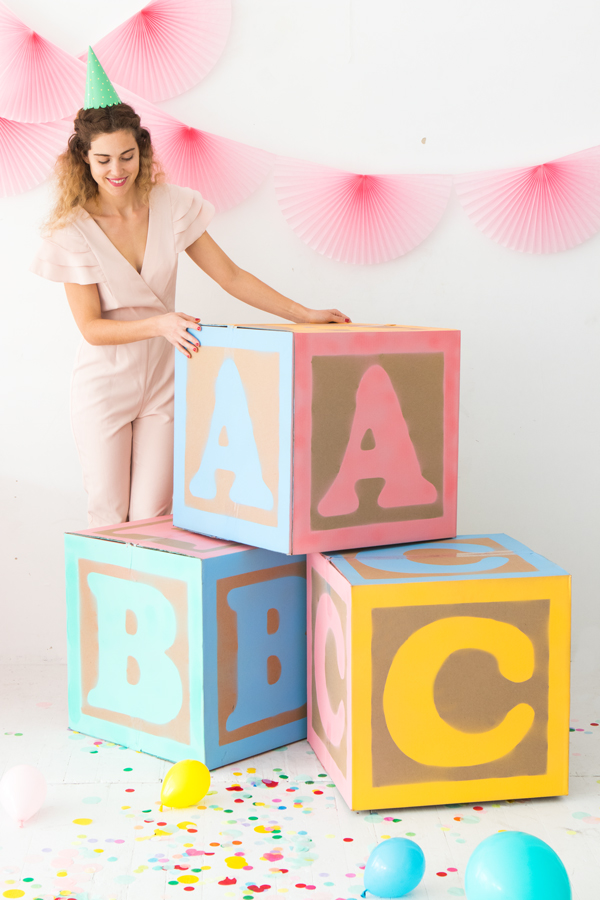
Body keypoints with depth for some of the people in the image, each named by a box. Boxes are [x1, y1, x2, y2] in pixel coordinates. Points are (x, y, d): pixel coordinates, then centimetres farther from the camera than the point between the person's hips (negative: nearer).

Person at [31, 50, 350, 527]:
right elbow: (91, 327, -13)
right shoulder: (73, 231, -12)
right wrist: (160, 323, -28)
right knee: (109, 518, 2)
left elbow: (230, 276, -1)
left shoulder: (172, 206, -4)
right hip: (104, 384, -2)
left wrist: (306, 314, -9)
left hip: (164, 380, 2)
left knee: (152, 518, -1)